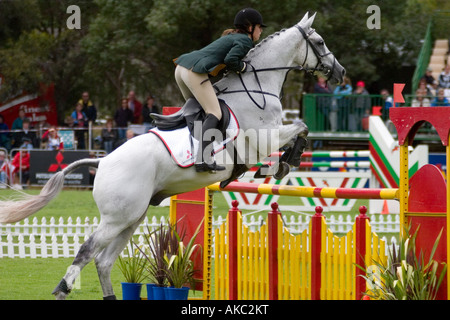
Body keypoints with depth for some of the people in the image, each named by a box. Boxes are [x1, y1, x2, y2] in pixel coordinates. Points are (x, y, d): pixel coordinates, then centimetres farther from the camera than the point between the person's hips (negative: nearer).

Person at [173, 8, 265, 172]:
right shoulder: (245, 41, 0)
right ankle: (203, 159, -27)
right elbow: (230, 60, -14)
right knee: (215, 114, -13)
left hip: (181, 67, 10)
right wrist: (243, 67, 2)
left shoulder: (231, 37, 29)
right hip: (195, 71, -10)